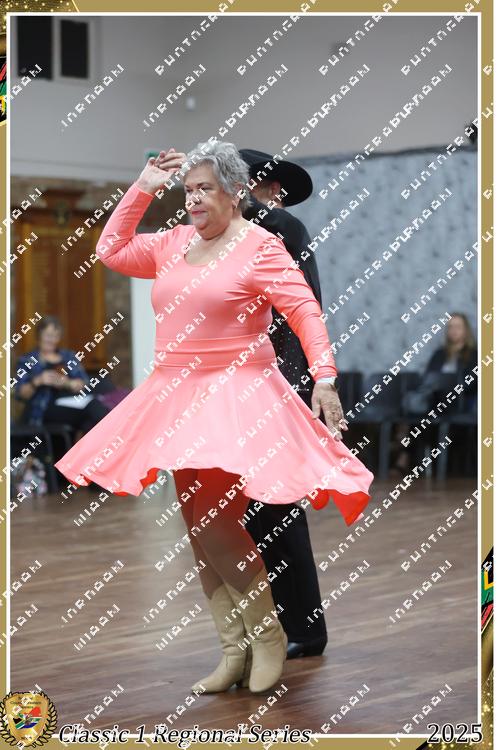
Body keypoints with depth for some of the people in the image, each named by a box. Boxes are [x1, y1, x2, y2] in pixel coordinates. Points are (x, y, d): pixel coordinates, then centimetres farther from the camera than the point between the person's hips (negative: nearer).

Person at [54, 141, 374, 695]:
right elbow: (110, 252, 12)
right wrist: (142, 189, 9)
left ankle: (268, 634, 2)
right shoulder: (173, 243, 13)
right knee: (199, 527, 6)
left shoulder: (259, 246, -6)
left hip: (236, 395, -7)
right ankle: (234, 650, 14)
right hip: (179, 398, 7)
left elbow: (305, 311, -11)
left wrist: (323, 378, -22)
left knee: (213, 519, -16)